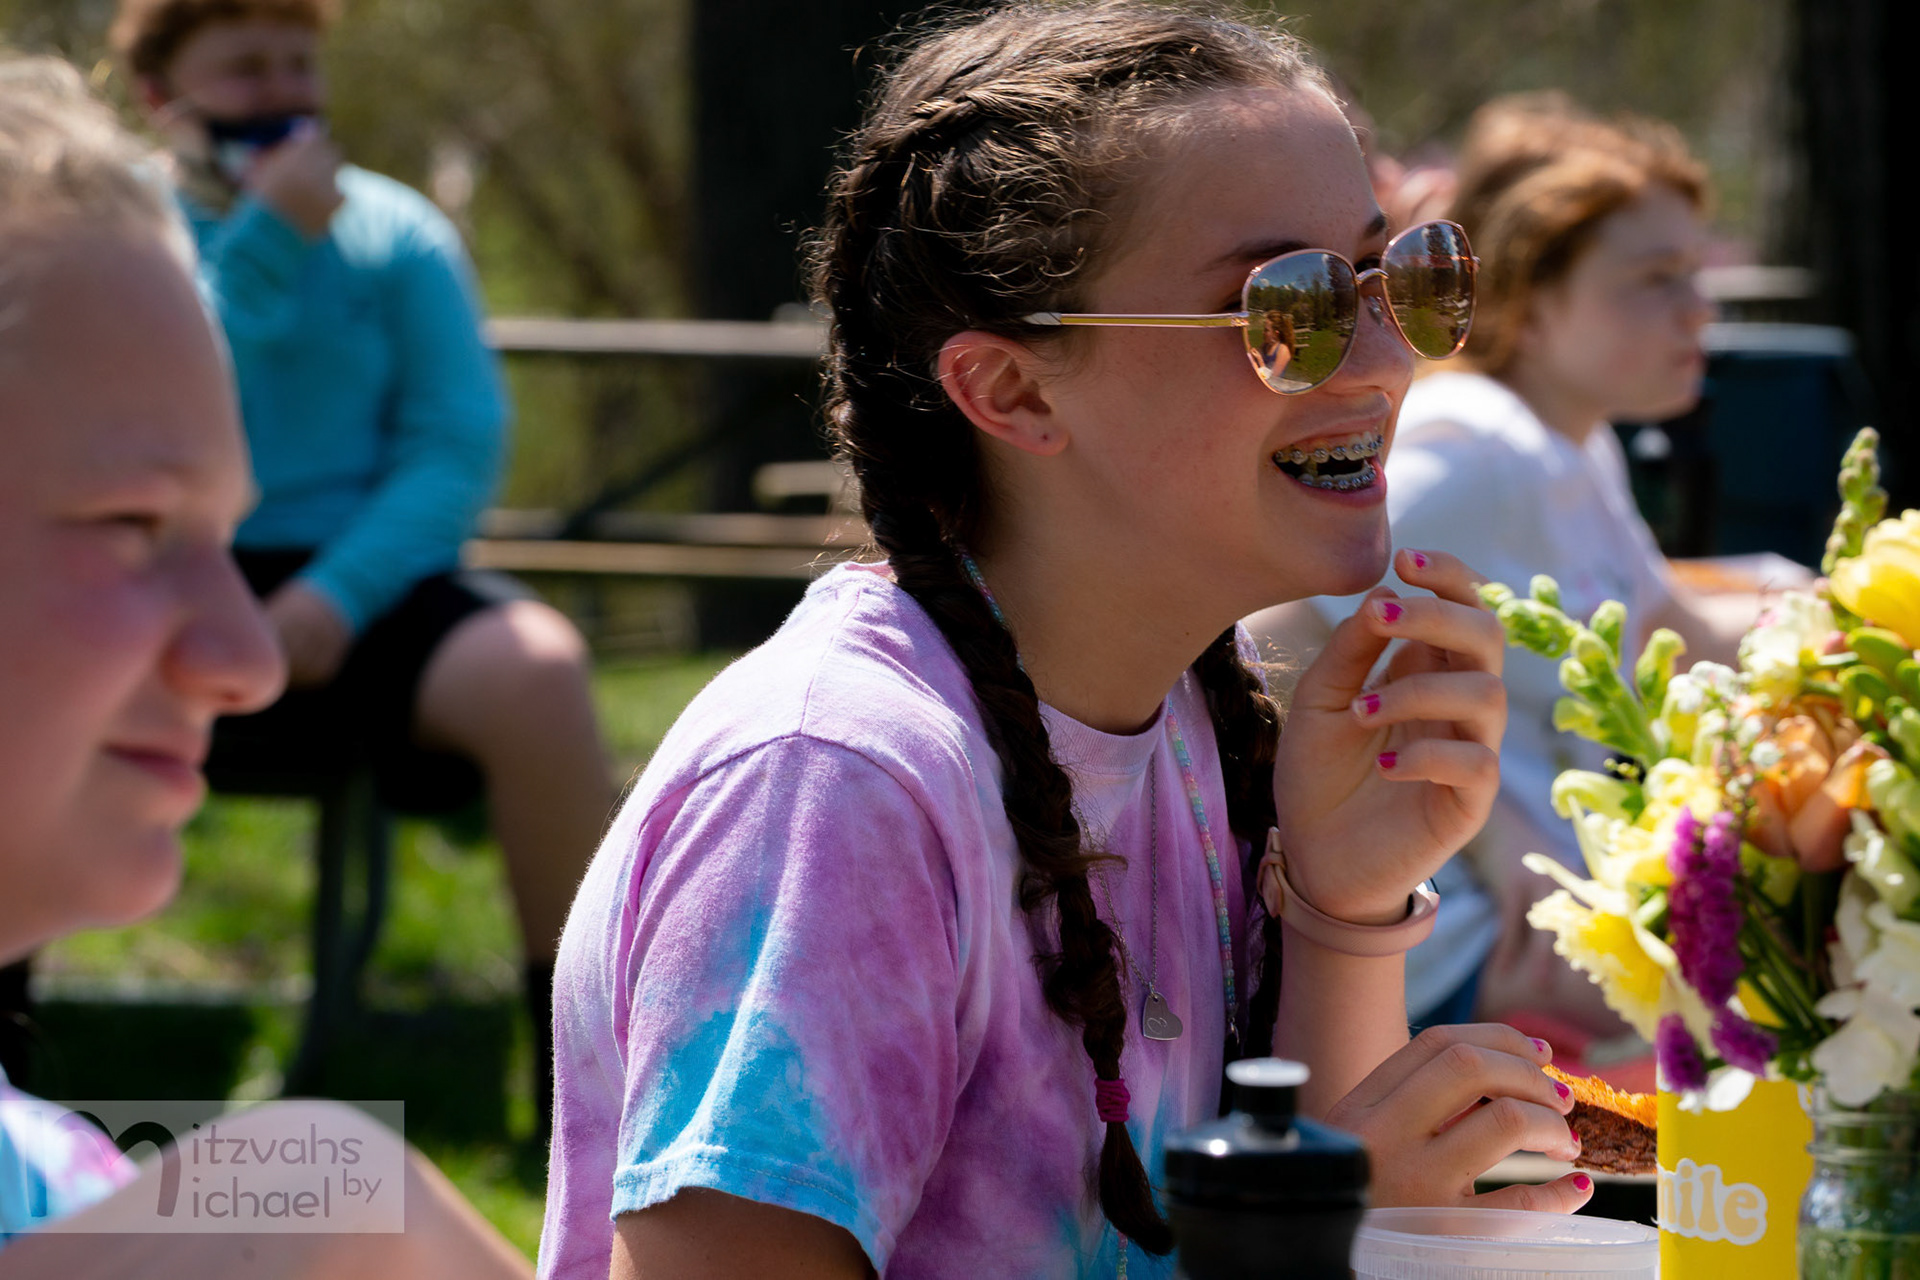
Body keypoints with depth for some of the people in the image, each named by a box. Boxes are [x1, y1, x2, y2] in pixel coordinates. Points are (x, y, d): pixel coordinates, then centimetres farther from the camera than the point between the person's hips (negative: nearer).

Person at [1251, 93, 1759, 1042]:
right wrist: (1486, 822, -26)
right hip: (1448, 953, -11)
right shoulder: (1472, 453, -18)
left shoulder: (1581, 456, 16)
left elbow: (1679, 633, 32)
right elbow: (1271, 652, -25)